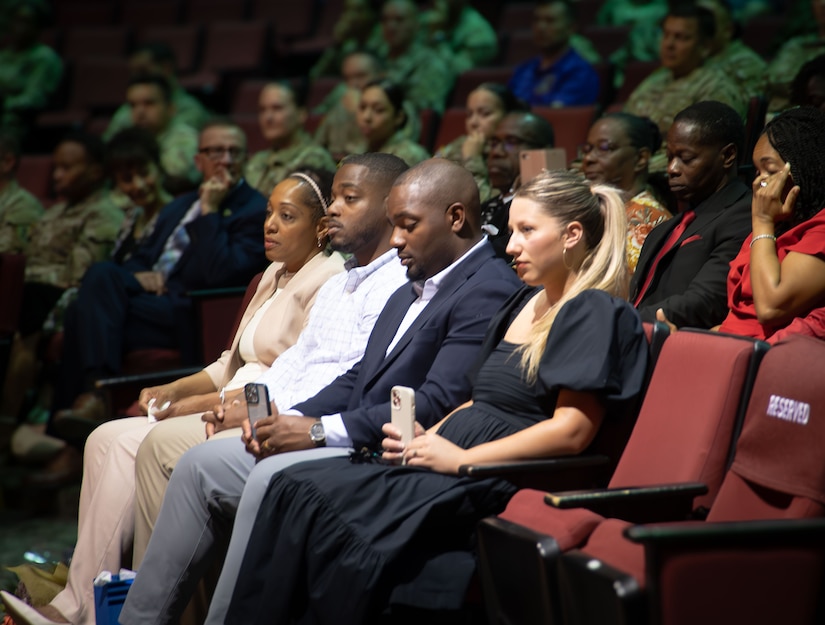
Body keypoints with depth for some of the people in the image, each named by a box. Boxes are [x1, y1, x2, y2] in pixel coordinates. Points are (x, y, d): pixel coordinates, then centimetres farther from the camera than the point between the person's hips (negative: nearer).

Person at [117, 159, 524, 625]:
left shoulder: (489, 290, -11)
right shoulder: (409, 293, 21)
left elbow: (438, 403, -20)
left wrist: (321, 430, -18)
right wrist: (289, 418, 2)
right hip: (351, 446, 10)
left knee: (273, 478, -30)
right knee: (201, 463, 4)